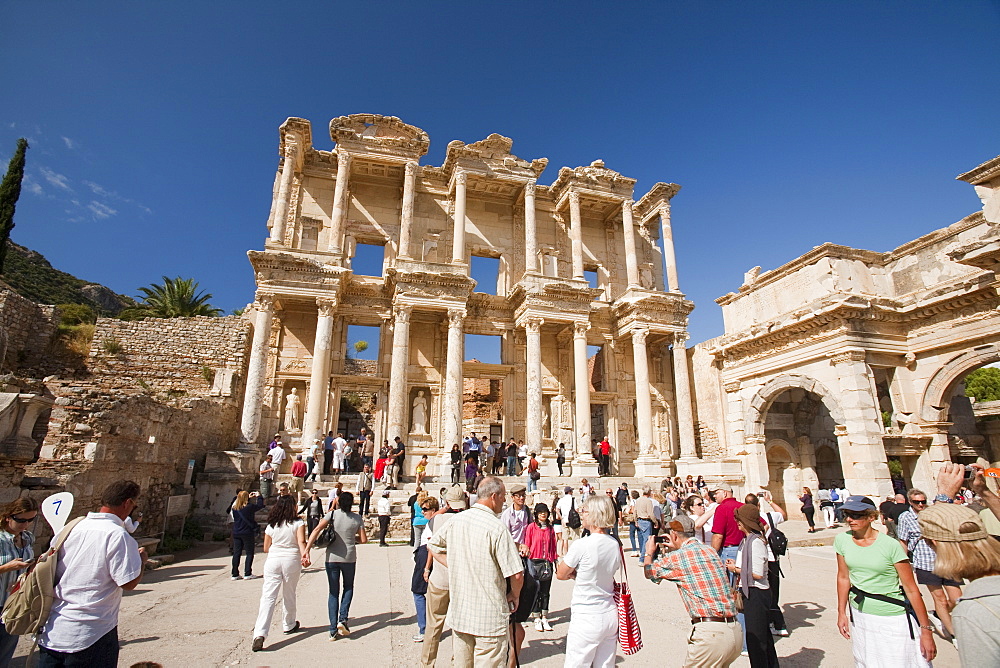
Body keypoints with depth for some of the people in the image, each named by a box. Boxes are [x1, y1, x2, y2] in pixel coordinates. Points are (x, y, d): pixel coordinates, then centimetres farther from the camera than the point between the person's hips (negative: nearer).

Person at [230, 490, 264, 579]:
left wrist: (249, 498, 25)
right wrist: (259, 496, 14)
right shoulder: (250, 507, -17)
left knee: (236, 553, 12)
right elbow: (260, 505, -1)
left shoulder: (234, 508, -1)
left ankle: (234, 574, 15)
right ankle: (247, 574, 5)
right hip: (247, 533, -5)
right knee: (249, 553, 6)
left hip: (236, 533, 5)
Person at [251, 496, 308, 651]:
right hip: (291, 561, -1)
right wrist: (304, 555, -25)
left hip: (273, 561, 1)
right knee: (289, 595, 17)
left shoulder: (271, 526, 5)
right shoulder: (298, 523, -3)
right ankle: (289, 625, 35)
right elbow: (301, 542, -18)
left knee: (268, 597, -1)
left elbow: (266, 548, 12)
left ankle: (260, 634, -14)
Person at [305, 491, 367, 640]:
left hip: (332, 558, 0)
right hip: (349, 558, 0)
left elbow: (317, 530, -15)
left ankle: (333, 630, 11)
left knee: (333, 592, 12)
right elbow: (364, 540, -1)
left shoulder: (333, 514, -3)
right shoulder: (357, 518, -2)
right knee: (348, 588, 22)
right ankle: (342, 619, 6)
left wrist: (306, 551, -16)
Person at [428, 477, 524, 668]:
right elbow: (516, 574, -19)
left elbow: (434, 546, 16)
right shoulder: (497, 527, -20)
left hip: (458, 613, 6)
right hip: (489, 617, -6)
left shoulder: (456, 520, -1)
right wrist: (514, 595, 0)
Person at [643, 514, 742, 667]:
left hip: (710, 632, -7)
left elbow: (649, 572, 11)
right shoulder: (710, 550, 10)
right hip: (736, 631, 7)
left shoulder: (677, 557, -8)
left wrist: (649, 552, 28)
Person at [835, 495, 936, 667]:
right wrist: (841, 613, 6)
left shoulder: (890, 545, -17)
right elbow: (843, 578, 5)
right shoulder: (842, 540, -5)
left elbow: (911, 589, -12)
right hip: (860, 616, 4)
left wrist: (926, 630, -11)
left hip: (892, 619, -4)